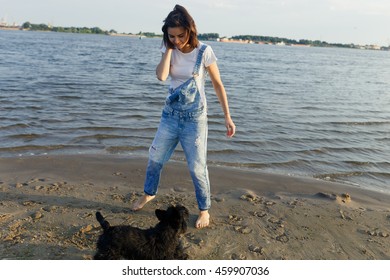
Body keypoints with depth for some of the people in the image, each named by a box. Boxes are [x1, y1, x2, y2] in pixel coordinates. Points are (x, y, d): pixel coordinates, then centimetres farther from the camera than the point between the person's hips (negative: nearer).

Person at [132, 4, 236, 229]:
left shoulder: (204, 51, -11)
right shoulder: (170, 50, -1)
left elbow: (218, 85, -5)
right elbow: (161, 76, -19)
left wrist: (227, 116, -7)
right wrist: (169, 48, -16)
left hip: (194, 118, -4)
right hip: (170, 115, 5)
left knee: (197, 167, 0)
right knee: (155, 158, 15)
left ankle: (204, 210, 21)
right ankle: (149, 193, 42)